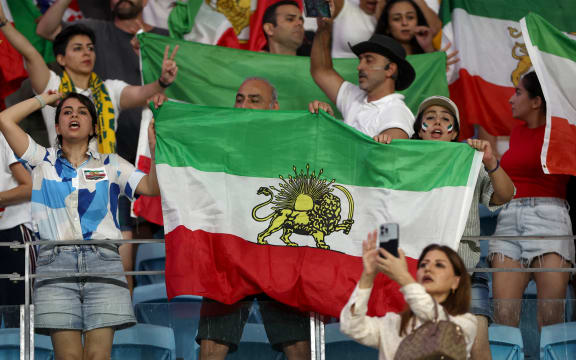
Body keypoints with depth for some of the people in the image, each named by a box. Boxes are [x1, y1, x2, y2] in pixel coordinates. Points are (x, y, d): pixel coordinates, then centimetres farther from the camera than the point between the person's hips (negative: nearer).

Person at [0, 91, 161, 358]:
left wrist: (155, 146, -4)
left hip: (102, 261, 0)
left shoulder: (111, 165, 20)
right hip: (56, 262, 0)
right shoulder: (43, 162, 18)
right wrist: (44, 99, 22)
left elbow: (152, 187, 8)